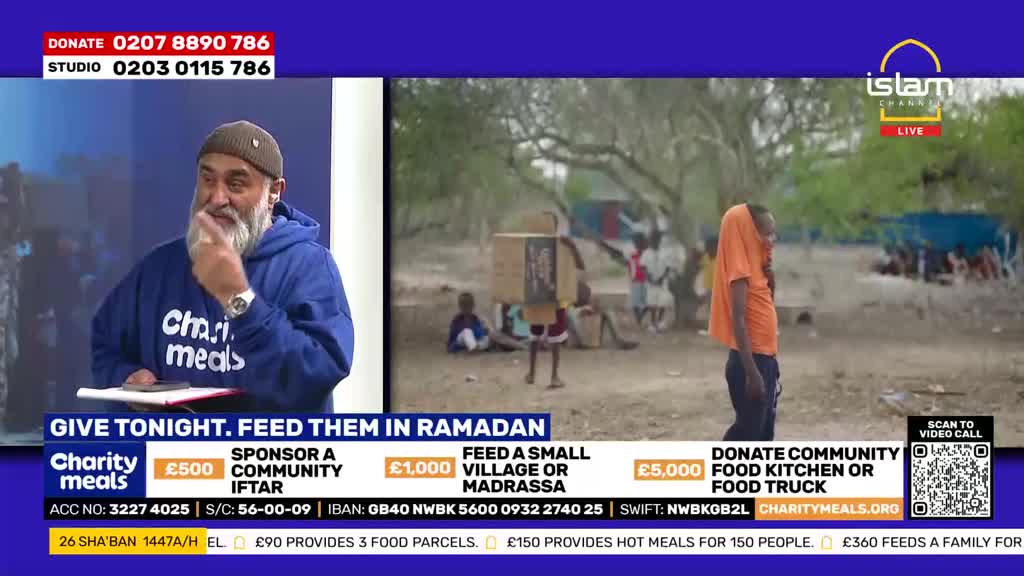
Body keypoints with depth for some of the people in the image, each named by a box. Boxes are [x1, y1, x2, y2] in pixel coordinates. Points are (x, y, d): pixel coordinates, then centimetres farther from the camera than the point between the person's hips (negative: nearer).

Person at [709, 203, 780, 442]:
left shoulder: (753, 265, 11)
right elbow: (738, 320, -22)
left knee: (764, 429, 13)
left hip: (763, 358, 9)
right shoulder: (740, 269, -16)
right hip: (750, 361, -9)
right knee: (747, 429, -5)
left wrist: (768, 276, 2)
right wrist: (751, 372, -24)